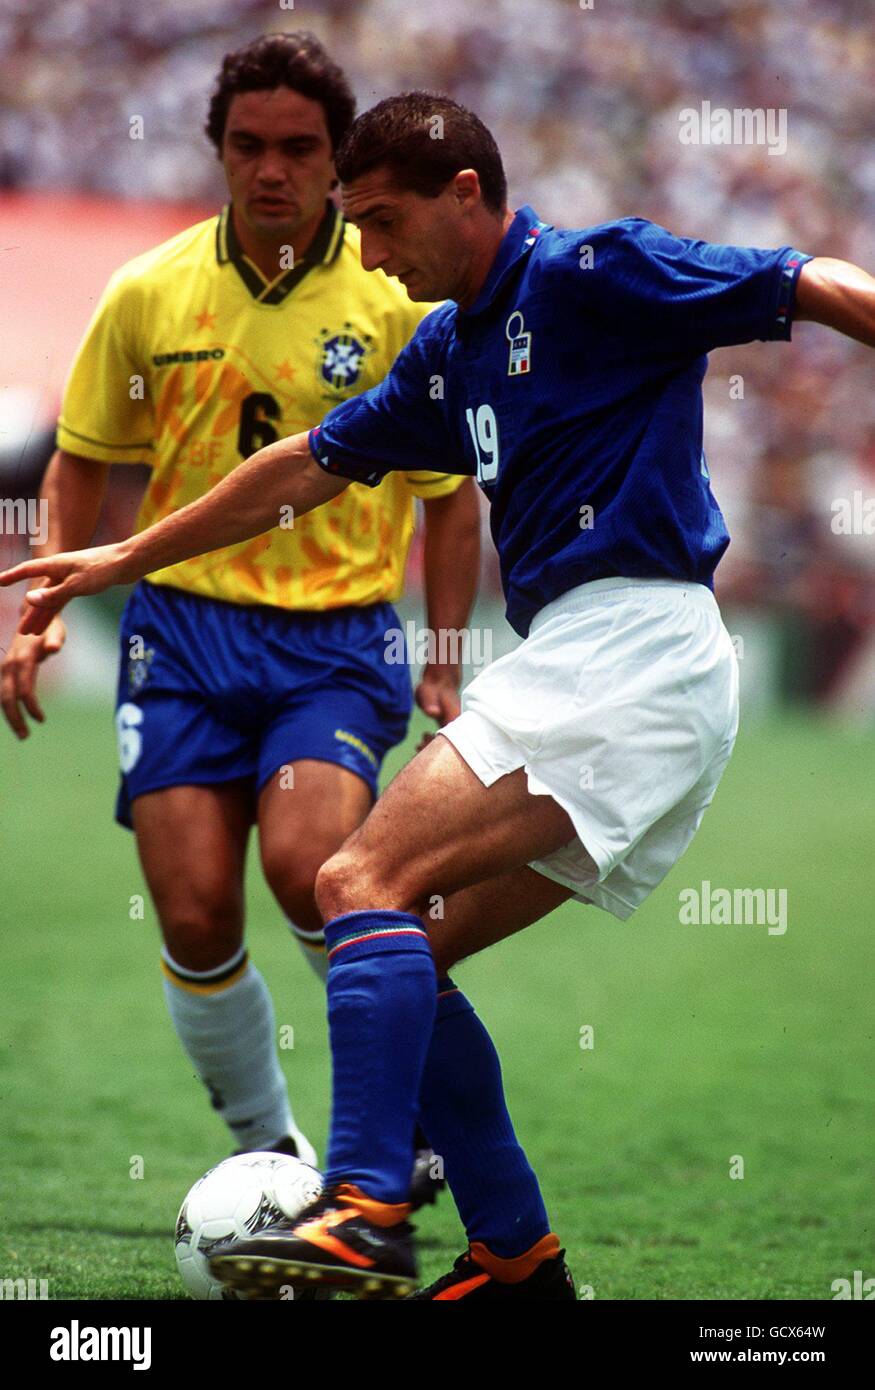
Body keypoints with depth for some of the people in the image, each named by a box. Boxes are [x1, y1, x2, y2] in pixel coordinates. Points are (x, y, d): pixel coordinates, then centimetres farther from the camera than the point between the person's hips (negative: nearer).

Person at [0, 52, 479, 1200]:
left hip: (339, 634, -2)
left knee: (307, 868, -24)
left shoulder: (398, 301, -1)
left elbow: (450, 492, 7)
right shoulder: (149, 294, 3)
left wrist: (444, 665, 1)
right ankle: (267, 1148, 15)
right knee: (195, 920, -7)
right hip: (183, 623, 2)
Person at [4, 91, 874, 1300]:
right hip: (582, 667, 9)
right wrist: (124, 560, 38)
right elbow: (309, 466, 32)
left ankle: (366, 1213, -27)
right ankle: (520, 1260, 6)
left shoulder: (592, 275, -5)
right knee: (403, 952, 9)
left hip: (629, 645, -9)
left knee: (366, 882, -18)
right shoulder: (448, 351, 21)